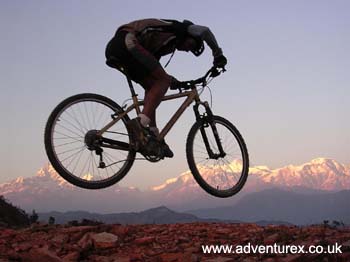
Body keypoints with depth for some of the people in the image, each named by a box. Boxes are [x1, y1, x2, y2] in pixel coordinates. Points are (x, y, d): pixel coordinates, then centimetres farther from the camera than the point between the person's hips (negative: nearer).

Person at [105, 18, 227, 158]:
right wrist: (218, 54, 9)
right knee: (163, 81, -7)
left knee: (152, 86, 14)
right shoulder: (178, 28, 15)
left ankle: (154, 136, 9)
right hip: (127, 43, -9)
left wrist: (171, 80, 35)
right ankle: (140, 122, -22)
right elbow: (205, 31, 2)